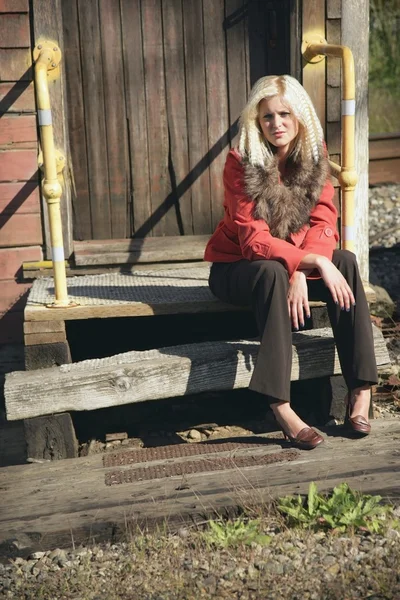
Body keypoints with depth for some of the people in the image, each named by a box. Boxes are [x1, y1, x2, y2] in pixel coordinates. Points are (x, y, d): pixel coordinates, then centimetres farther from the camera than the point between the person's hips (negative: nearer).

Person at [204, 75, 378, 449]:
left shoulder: (314, 157, -3)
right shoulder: (241, 164, -17)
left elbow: (324, 224, -12)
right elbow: (254, 240, -24)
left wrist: (302, 274, -30)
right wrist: (313, 261, -36)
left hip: (296, 263, 4)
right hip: (236, 268, -4)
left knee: (345, 262, -24)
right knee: (273, 272, -37)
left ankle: (360, 389, -24)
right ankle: (280, 407, -39)